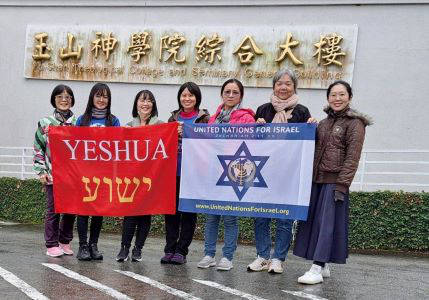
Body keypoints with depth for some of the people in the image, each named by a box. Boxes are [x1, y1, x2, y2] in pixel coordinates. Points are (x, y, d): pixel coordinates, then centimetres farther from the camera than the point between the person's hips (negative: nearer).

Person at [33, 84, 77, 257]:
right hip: (52, 175, -2)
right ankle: (52, 245, 12)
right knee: (53, 210, 2)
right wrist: (41, 171, -2)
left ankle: (65, 242, 21)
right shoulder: (45, 123, 4)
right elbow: (38, 149, 5)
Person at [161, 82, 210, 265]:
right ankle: (169, 249, 13)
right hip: (173, 170, 4)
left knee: (189, 211, 3)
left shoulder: (204, 118, 1)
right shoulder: (173, 118, 14)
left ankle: (181, 251, 10)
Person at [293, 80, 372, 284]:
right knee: (313, 220, 5)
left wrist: (342, 185, -16)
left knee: (327, 222, -8)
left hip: (334, 181, -7)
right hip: (316, 180, 7)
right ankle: (324, 267, 14)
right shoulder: (323, 123, 18)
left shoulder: (354, 123, -2)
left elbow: (352, 158, -10)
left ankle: (317, 269, -7)